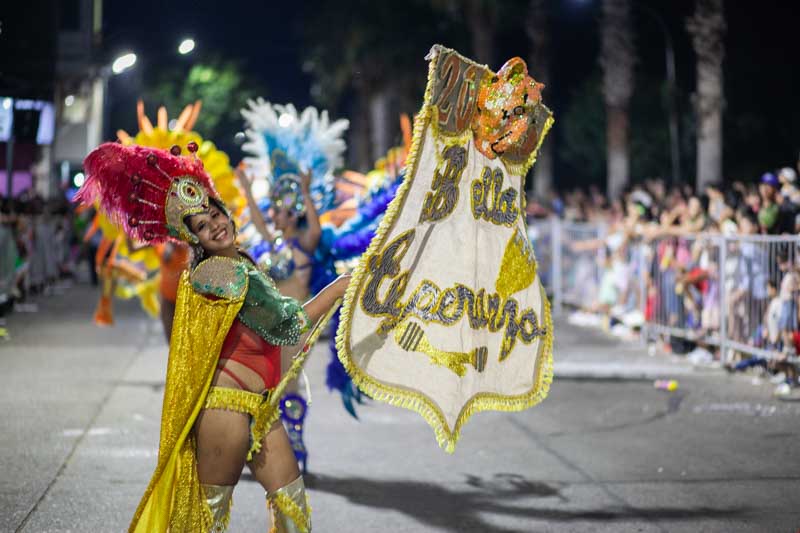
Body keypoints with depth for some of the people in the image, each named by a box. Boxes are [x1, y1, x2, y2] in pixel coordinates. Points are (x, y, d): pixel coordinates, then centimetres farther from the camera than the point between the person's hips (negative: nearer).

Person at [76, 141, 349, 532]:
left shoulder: (240, 264, 13)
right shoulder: (218, 273, -16)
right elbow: (288, 326, -18)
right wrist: (340, 287, -12)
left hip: (260, 408, 9)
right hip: (227, 405, -9)